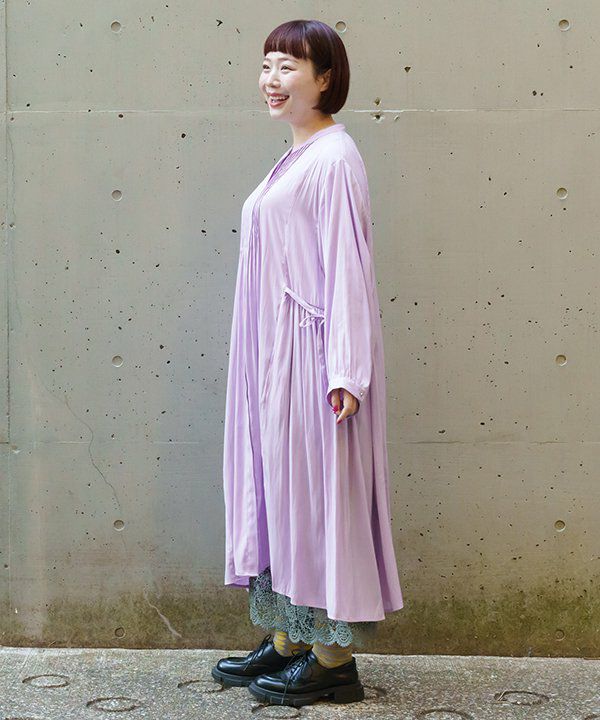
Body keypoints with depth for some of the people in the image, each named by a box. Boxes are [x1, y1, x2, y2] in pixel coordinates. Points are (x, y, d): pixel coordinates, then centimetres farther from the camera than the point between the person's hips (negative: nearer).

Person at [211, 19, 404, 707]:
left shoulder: (335, 158, -11)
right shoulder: (292, 160, 16)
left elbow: (348, 265, -17)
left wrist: (345, 371, -21)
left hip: (312, 355, -9)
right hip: (274, 356, 9)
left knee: (318, 489, -3)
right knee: (277, 487, 12)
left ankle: (335, 657, 6)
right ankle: (287, 641, 21)